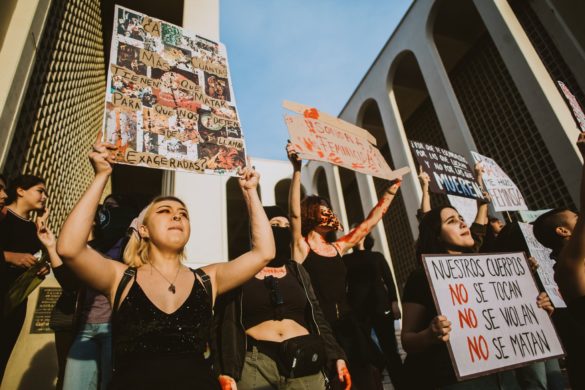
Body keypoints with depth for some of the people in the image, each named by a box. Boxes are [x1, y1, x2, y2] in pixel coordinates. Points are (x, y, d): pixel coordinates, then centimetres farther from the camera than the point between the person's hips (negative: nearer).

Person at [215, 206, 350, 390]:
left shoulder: (297, 271, 14)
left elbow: (316, 316, 12)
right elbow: (227, 323, -3)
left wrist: (337, 356, 3)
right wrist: (227, 372, -12)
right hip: (256, 362, -3)